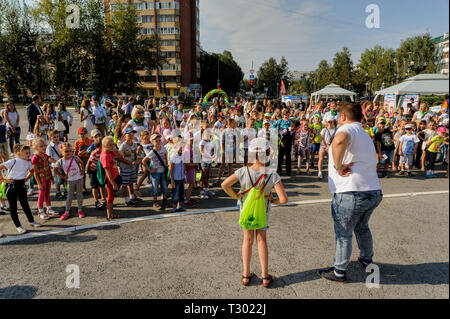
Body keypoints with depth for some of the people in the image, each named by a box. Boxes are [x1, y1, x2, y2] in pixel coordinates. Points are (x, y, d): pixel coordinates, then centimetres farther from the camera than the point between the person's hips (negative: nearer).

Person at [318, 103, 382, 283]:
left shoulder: (348, 128, -10)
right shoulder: (365, 135, 21)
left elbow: (339, 140, -36)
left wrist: (338, 167, -24)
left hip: (351, 193, -9)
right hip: (374, 192, 9)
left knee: (343, 234, 8)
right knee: (362, 227, 30)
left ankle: (339, 272, 22)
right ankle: (367, 260, 47)